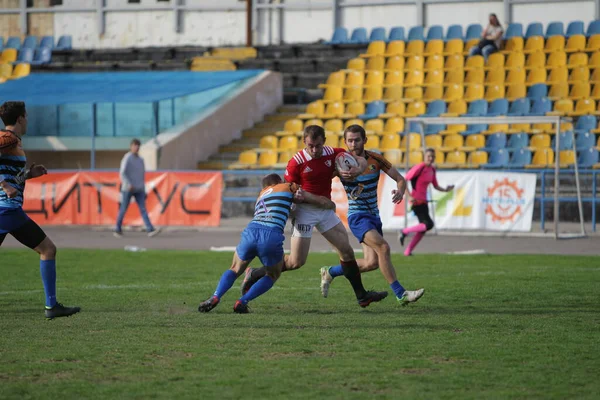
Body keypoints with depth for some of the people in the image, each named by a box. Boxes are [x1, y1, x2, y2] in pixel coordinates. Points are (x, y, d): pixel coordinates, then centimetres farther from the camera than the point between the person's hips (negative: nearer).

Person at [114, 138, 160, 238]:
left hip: (139, 189, 5)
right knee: (123, 209, 3)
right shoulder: (127, 158, -7)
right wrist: (129, 185, -28)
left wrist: (144, 190, 20)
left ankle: (150, 230, -20)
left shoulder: (140, 160, 14)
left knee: (143, 209, -7)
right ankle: (118, 230, 18)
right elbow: (122, 173, -16)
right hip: (127, 189, -5)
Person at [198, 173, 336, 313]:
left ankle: (215, 297, 0)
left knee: (234, 270, 27)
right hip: (272, 237, -4)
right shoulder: (288, 188, 21)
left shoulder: (261, 194, 34)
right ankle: (242, 302, 6)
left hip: (251, 231, 4)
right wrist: (330, 205, 43)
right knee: (272, 275, 24)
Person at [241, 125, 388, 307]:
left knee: (346, 250, 5)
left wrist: (358, 170, -19)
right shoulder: (296, 162, -17)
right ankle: (253, 275, 9)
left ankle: (361, 295, 14)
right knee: (297, 262, -7)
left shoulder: (332, 154, -4)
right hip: (305, 210, -5)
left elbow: (361, 160, 2)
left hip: (326, 209, 5)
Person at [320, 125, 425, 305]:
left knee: (372, 262, 0)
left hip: (374, 215, 5)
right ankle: (400, 293, -20)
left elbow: (400, 179, 4)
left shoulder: (375, 159, -1)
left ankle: (329, 272, 19)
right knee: (383, 247, -26)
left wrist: (400, 191, -18)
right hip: (358, 216, -5)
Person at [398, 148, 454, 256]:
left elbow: (436, 186, 20)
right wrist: (409, 195, -24)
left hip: (423, 200, 9)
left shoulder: (432, 170, 12)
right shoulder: (419, 168, -14)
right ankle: (404, 232, -6)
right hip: (417, 200, -9)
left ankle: (408, 251, 16)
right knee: (428, 224, -19)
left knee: (423, 227, 10)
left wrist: (445, 190, 2)